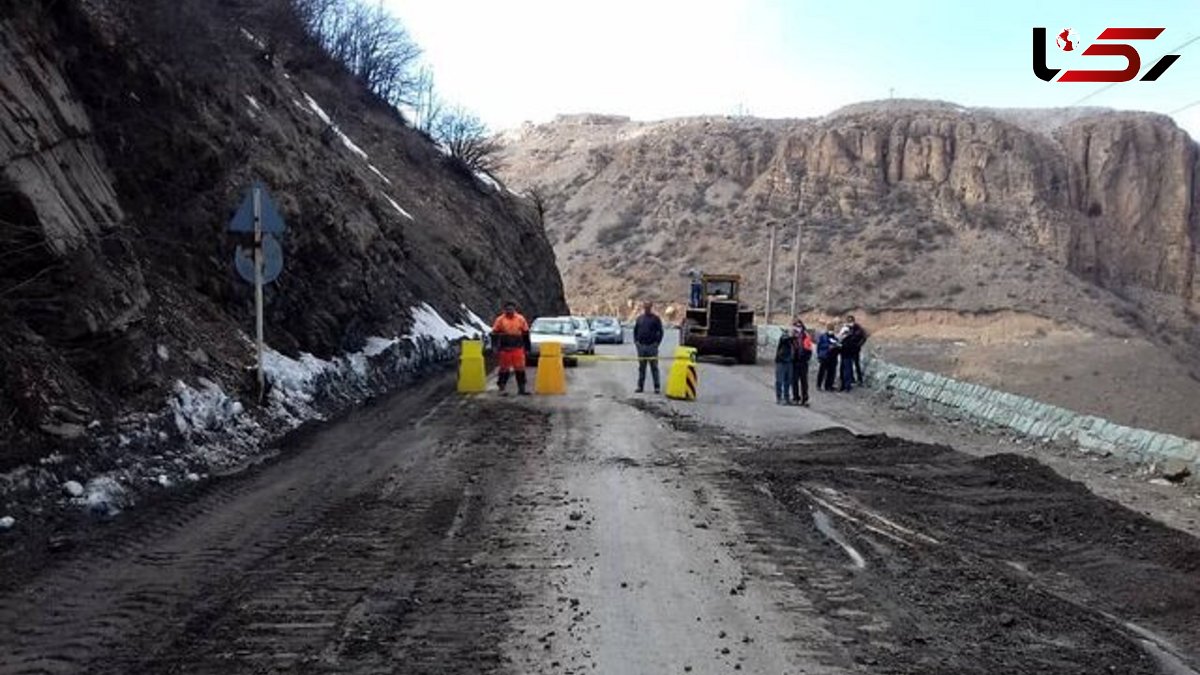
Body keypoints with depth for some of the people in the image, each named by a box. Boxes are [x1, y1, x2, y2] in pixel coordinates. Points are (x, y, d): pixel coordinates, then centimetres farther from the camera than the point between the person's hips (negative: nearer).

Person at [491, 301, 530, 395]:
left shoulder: (520, 319, 5)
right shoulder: (500, 320, 0)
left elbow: (526, 333, 12)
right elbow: (494, 333, 4)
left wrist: (527, 347, 11)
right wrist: (495, 346, -3)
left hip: (518, 348, 2)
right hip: (505, 349, -2)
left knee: (520, 369, 2)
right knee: (504, 369, 4)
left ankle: (521, 388, 10)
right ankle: (502, 388, 13)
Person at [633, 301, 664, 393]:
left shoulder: (656, 318, 1)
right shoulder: (640, 318, 12)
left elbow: (660, 332, -1)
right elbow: (635, 330, 18)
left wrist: (657, 342, -9)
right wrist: (636, 341, 6)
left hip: (652, 346, -4)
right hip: (641, 346, 4)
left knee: (654, 368, -2)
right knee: (641, 368, 9)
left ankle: (657, 387, 0)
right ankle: (640, 386, 14)